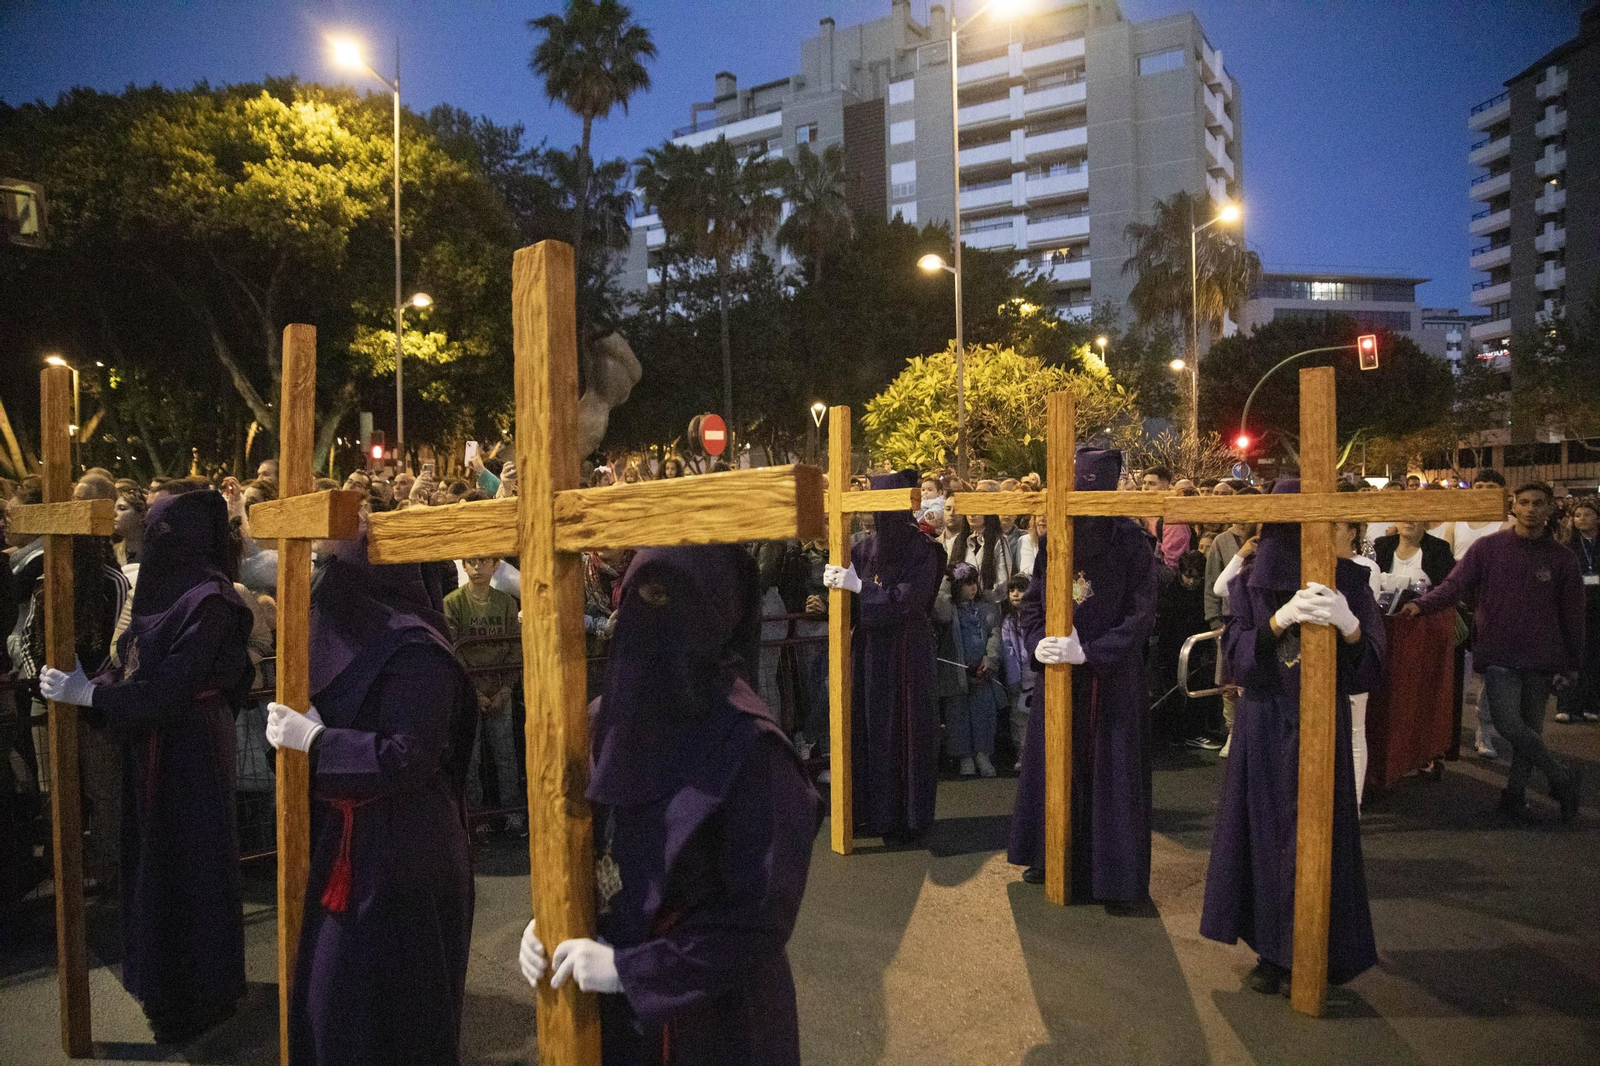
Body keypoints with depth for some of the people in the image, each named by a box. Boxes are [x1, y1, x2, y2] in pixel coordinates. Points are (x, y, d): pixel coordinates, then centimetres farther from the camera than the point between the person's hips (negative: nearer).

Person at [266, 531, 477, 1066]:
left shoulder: (414, 651, -20)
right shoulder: (360, 636, 8)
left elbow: (407, 759, -25)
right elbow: (335, 719, 18)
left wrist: (314, 739, -18)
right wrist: (303, 728, -4)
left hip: (401, 860, -9)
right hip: (350, 844, 9)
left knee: (384, 1005, 4)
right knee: (334, 994, 19)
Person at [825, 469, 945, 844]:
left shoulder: (922, 551, -10)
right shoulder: (866, 547, 5)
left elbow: (906, 599, -19)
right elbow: (850, 594, 8)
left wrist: (858, 585, -21)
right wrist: (833, 580, -14)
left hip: (906, 651, -5)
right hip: (871, 649, 5)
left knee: (903, 730, 1)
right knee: (870, 727, 9)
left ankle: (907, 817, 13)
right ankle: (876, 810, 21)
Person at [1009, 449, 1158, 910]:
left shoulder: (1131, 543, -10)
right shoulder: (1053, 539, 2)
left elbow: (1142, 616, -13)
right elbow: (1032, 600, 7)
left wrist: (1089, 651, -21)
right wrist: (1037, 642, -12)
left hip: (1112, 679, -4)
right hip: (1057, 674, 4)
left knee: (1111, 772, 1)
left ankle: (1116, 876, 12)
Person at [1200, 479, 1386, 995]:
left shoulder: (1347, 580, -3)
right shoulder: (1251, 585, 1)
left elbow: (1370, 667, -8)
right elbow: (1237, 657, -10)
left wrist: (1349, 625, -30)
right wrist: (1279, 619, -27)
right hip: (1263, 729, 1)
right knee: (1265, 834, 5)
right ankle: (1273, 950, 19)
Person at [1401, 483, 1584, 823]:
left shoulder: (1562, 559, 5)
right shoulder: (1488, 548, 2)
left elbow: (1573, 616, 8)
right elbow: (1455, 585, -4)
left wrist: (1572, 665, 6)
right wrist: (1422, 604, -22)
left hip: (1541, 659, 1)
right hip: (1499, 655, -1)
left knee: (1530, 728, 7)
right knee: (1508, 724, -12)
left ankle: (1515, 791, 21)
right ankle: (1561, 777, 7)